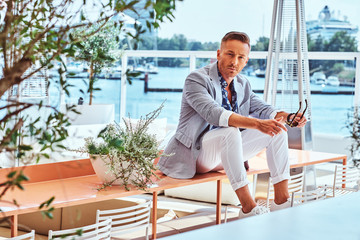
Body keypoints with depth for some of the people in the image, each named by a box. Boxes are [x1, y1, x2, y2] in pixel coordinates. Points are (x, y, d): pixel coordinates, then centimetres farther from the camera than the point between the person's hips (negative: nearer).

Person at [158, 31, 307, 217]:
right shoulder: (196, 79, -16)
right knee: (230, 131, -37)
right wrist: (257, 124, -44)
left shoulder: (243, 85, 10)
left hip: (228, 150, 8)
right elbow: (213, 113, -33)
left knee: (277, 130, -6)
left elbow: (262, 108, 2)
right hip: (196, 152, -7)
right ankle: (248, 207, -36)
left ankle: (281, 201, -10)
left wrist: (287, 117, -22)